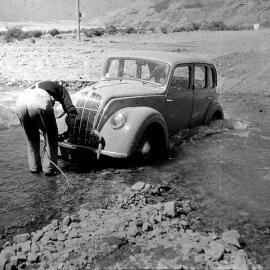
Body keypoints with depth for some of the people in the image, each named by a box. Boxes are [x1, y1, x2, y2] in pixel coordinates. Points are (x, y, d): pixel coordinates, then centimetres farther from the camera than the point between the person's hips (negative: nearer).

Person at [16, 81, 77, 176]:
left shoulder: (39, 85, 44)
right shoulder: (61, 89, 29)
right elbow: (70, 107, 13)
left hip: (20, 102, 6)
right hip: (39, 104, -6)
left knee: (31, 138, 25)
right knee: (51, 137, 13)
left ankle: (34, 167, 32)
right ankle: (49, 169, 16)